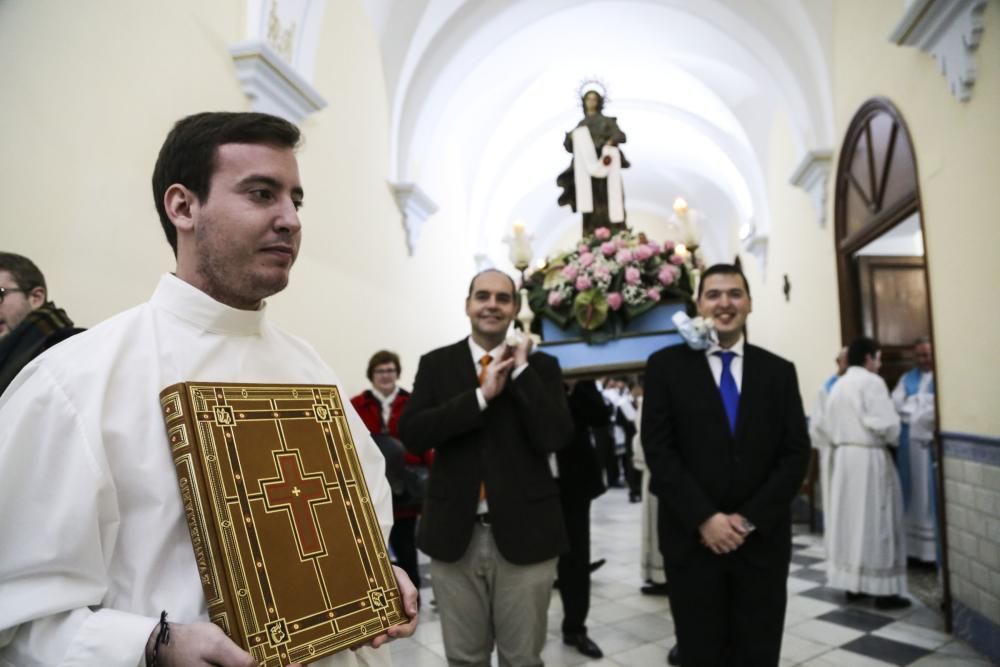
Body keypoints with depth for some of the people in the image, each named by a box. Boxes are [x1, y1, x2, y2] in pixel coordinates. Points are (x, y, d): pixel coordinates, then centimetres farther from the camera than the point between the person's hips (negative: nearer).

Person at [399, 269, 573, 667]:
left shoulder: (540, 365, 1)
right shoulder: (435, 364, 3)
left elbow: (555, 439, -12)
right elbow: (411, 436, -10)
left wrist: (521, 369, -13)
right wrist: (481, 394, -16)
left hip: (524, 533, -1)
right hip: (455, 534, 1)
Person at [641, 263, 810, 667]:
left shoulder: (778, 371, 7)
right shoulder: (666, 366, 0)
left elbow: (796, 454, 2)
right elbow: (658, 451, -6)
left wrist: (750, 519, -8)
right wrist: (704, 519, -13)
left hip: (762, 541, 2)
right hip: (692, 540, -1)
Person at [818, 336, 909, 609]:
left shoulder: (838, 385, 9)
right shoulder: (872, 382, -12)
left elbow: (826, 425, 10)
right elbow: (886, 423, -18)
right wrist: (892, 439, 1)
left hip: (844, 456, 7)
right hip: (870, 457, -7)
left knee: (849, 517, 11)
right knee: (875, 520, -1)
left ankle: (851, 583, 18)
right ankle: (883, 590, 4)